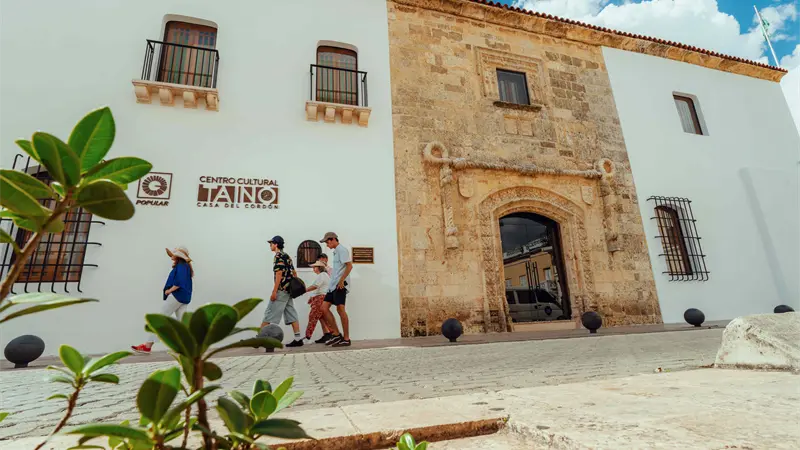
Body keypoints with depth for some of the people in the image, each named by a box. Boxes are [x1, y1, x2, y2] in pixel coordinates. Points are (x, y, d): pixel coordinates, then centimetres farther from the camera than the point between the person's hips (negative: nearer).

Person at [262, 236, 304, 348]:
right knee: (291, 315, 6)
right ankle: (298, 339, 4)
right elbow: (294, 273, 20)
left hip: (281, 290, -9)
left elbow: (279, 274, -17)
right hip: (288, 290, 9)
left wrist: (274, 291, -18)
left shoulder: (278, 256, -9)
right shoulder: (287, 256, 19)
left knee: (269, 314, -4)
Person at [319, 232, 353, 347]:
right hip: (333, 285, 9)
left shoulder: (341, 250, -7)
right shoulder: (336, 251, 21)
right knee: (324, 307, 5)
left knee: (340, 309, -7)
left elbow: (349, 265, -17)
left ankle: (346, 339, 1)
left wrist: (341, 280, -20)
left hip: (340, 285, -9)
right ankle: (336, 334, 10)